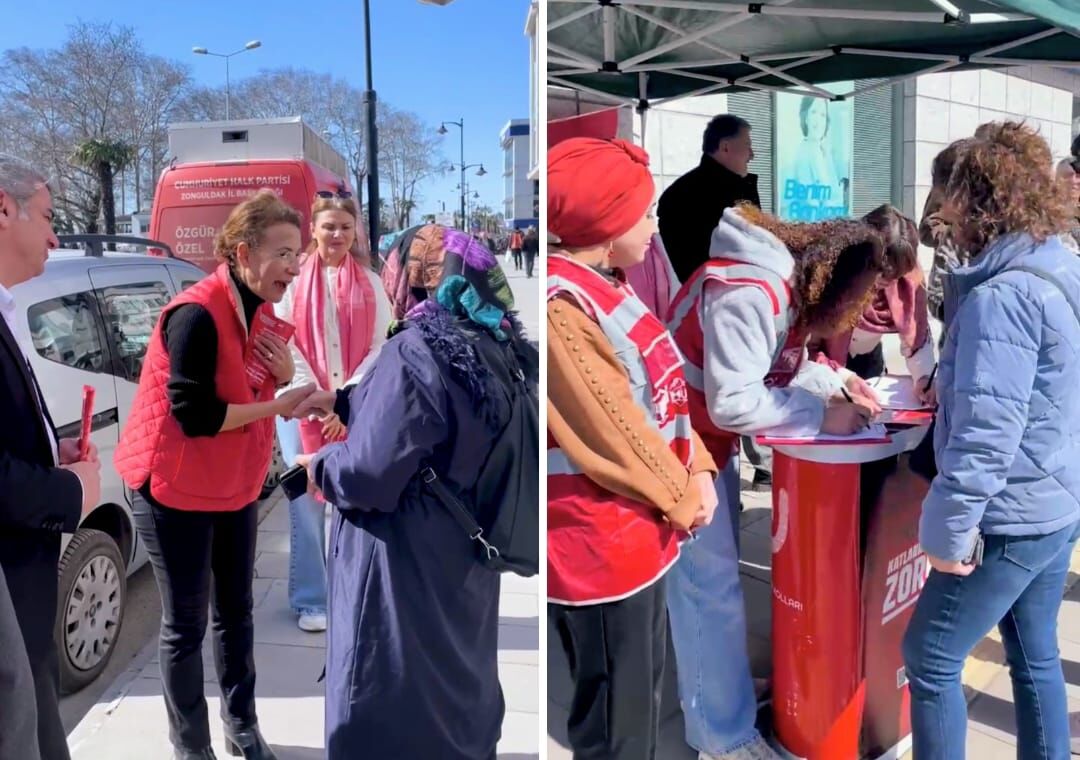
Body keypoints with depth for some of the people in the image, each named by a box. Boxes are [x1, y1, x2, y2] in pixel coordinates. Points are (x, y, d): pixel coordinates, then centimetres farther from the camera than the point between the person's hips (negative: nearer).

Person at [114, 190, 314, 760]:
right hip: (176, 489, -8)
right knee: (186, 626, 6)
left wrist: (284, 371, -12)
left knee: (236, 612, 18)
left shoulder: (261, 309, 2)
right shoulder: (197, 314, -25)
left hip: (236, 485, 8)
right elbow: (195, 415, -28)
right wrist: (278, 405, -22)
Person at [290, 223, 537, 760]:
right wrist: (343, 401, 23)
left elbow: (369, 471, -25)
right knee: (458, 702, 23)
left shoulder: (415, 351, -21)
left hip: (407, 580, -8)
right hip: (465, 571, 8)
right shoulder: (493, 351, 5)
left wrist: (319, 466, -3)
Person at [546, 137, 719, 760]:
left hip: (640, 530, 10)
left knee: (645, 692, 26)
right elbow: (610, 432, -22)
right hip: (601, 544, -10)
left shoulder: (602, 285, 8)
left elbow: (660, 393, 10)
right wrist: (681, 498, -9)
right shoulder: (561, 307, -24)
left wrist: (698, 468, -2)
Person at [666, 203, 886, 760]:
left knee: (715, 565, 19)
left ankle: (703, 682, 36)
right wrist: (821, 416, -22)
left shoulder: (785, 285, 3)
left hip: (705, 438, 10)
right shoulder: (748, 294, -28)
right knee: (709, 582, -1)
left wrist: (834, 384, -2)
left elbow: (780, 363, 13)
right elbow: (733, 402, -30)